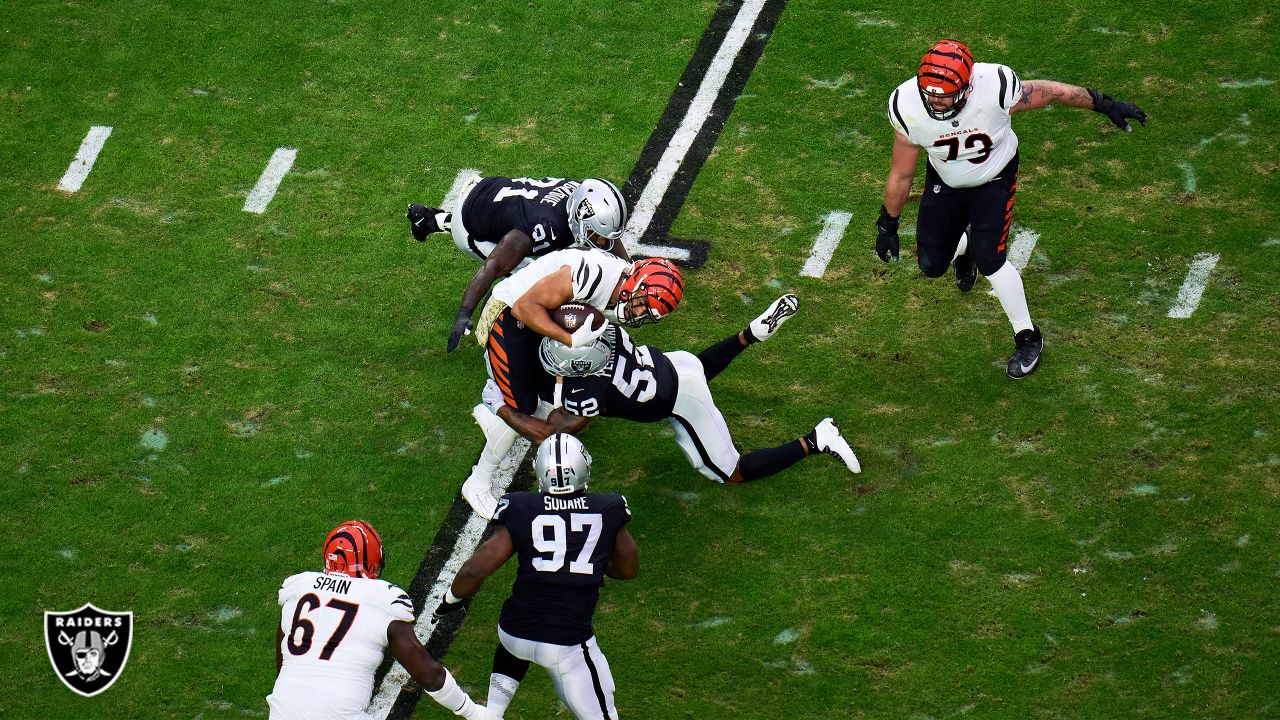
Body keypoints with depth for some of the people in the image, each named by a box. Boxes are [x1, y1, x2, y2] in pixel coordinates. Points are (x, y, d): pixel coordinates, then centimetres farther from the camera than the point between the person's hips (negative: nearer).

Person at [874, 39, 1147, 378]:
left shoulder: (994, 88, -37)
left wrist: (1104, 104, -6)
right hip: (945, 182, 3)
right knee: (931, 264, 4)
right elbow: (901, 175, -12)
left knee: (990, 260, -14)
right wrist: (887, 224, -1)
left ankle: (1027, 337, 8)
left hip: (994, 179, -3)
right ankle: (964, 245, 43)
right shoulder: (908, 107, -29)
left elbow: (1052, 91, -18)